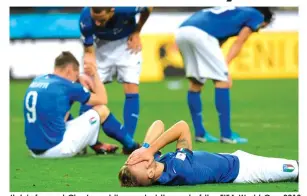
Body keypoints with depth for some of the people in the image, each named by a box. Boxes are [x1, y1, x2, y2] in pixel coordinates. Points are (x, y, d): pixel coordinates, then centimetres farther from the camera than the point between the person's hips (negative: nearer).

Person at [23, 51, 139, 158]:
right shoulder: (67, 86, -9)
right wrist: (94, 75, 15)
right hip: (56, 148, -7)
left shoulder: (37, 80, 10)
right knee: (101, 110, 8)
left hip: (34, 149, 7)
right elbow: (103, 100, 4)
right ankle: (131, 146, 23)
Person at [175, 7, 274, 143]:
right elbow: (238, 44, 6)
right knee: (223, 81, 1)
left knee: (195, 83, 17)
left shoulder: (234, 11, 36)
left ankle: (199, 133, 20)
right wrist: (225, 67, 0)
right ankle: (226, 135, -1)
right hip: (200, 33, -8)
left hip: (181, 31, 8)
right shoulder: (256, 15, 17)